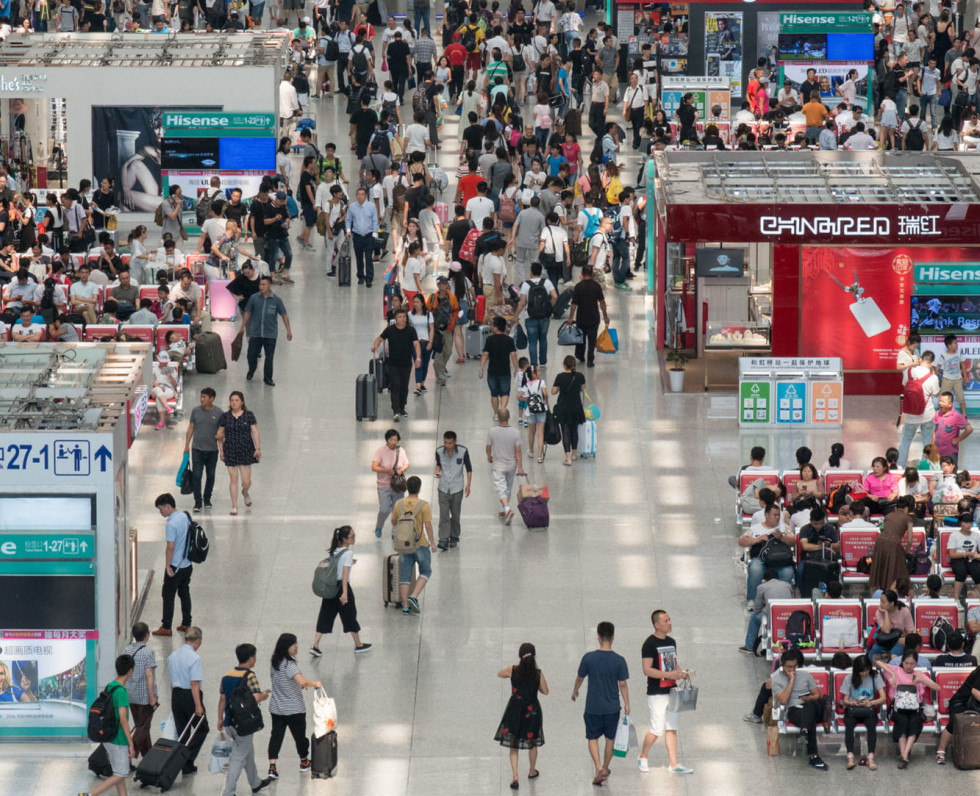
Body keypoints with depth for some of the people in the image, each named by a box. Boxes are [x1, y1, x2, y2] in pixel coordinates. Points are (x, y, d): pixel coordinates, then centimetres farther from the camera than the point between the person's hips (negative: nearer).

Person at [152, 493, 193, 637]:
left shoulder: (171, 523, -22)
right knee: (184, 594, 18)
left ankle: (166, 627, 9)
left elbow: (170, 547, -23)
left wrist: (168, 566, -14)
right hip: (188, 564, 8)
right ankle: (186, 624, 24)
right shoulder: (185, 516, 3)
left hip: (175, 566, -8)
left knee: (168, 596, 3)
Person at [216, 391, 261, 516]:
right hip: (231, 452, 1)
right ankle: (234, 506, 9)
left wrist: (258, 448, -6)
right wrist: (221, 450, 3)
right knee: (233, 479, 0)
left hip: (246, 451, 0)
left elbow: (255, 432, 0)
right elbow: (220, 434, 7)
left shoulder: (249, 416, -1)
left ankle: (245, 493, 37)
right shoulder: (225, 417, 2)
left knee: (246, 481, 1)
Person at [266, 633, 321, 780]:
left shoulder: (274, 663, 1)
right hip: (294, 710, -6)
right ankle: (304, 762, 35)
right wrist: (315, 683, -19)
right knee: (300, 735, 15)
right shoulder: (289, 665, -23)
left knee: (276, 736, 7)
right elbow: (302, 681, -37)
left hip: (276, 709, 6)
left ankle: (272, 767, -4)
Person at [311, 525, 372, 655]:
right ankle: (358, 645, 24)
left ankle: (315, 646, -3)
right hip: (342, 586, -7)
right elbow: (345, 573, -21)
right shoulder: (348, 553, -15)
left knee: (325, 616, 6)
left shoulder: (335, 551, 7)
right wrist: (345, 593, -25)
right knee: (350, 616, 9)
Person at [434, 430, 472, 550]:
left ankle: (454, 538, 28)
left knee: (455, 515, 10)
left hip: (457, 488, -1)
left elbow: (468, 468, 0)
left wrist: (468, 484, -6)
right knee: (443, 516, -8)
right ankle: (443, 541, -10)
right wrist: (437, 471, -8)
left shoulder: (463, 451, -12)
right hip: (443, 488, 1)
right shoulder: (439, 452, -7)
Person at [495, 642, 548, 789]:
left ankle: (515, 778, -3)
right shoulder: (538, 673, -13)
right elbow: (545, 691, -1)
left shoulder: (513, 670, -12)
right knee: (532, 744, 23)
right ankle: (532, 771, 41)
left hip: (515, 710, 0)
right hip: (532, 711, 0)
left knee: (513, 746, 9)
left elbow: (499, 674, 9)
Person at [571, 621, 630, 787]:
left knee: (593, 738, 11)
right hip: (612, 708, 1)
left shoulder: (588, 658, -12)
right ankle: (605, 768, 30)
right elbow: (623, 684, -7)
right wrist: (626, 705, 6)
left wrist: (575, 691, 23)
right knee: (610, 738, 19)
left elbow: (580, 678, 2)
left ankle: (599, 768, -7)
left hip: (593, 707, -1)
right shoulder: (619, 660, -12)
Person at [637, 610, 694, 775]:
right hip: (656, 693, -8)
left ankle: (673, 764, 7)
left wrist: (682, 673, 2)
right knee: (657, 730, -5)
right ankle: (642, 758, 15)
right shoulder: (650, 644, -13)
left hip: (671, 691, 8)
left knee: (671, 728, 6)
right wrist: (669, 674, -24)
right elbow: (647, 670, -18)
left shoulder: (671, 642, 12)